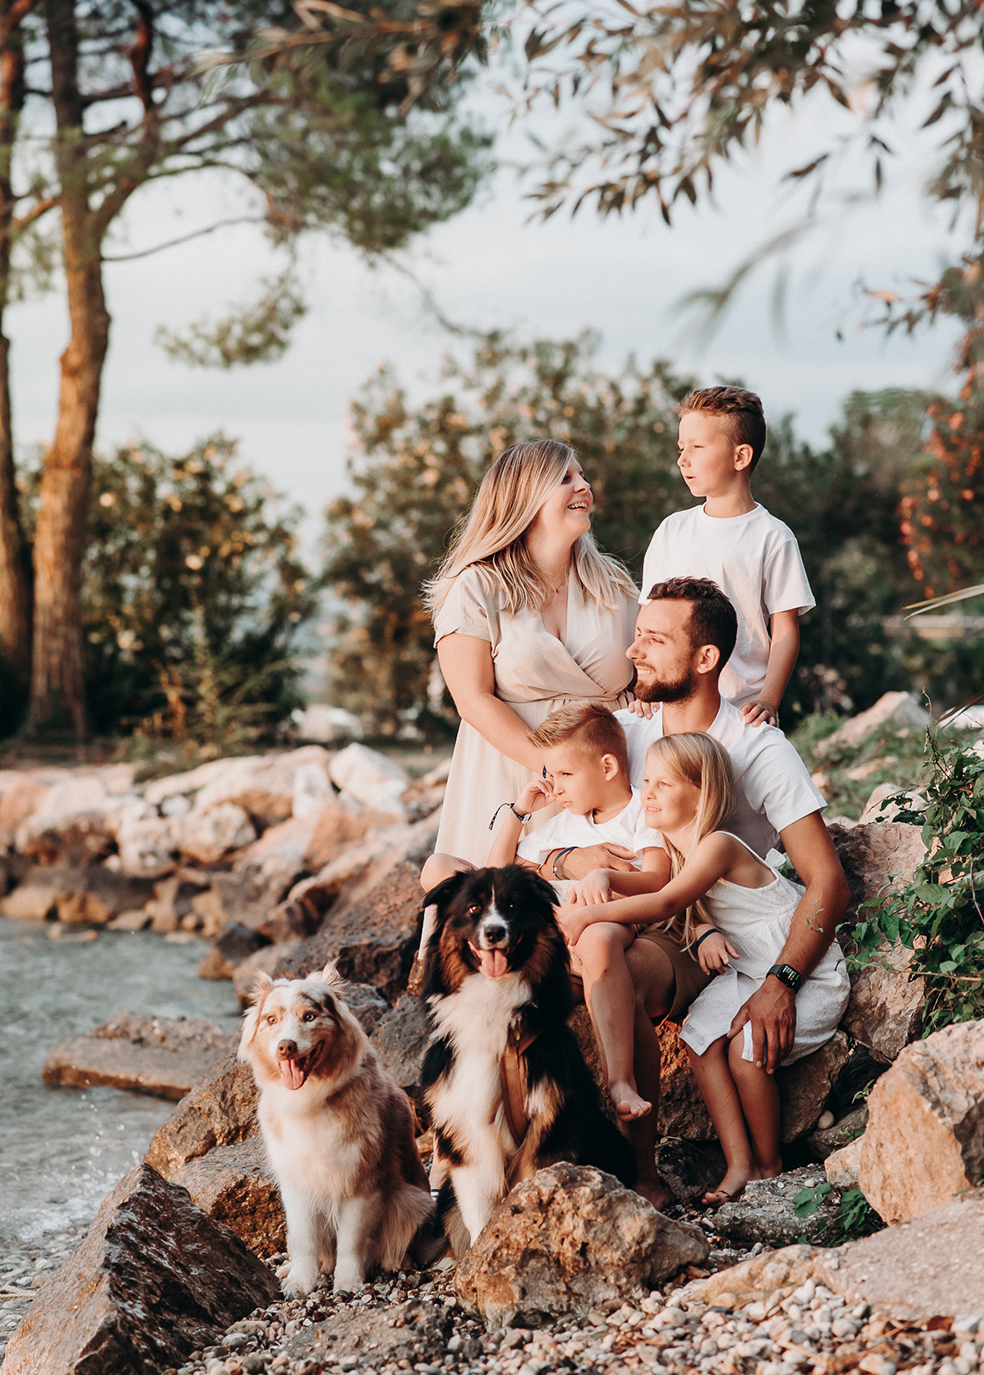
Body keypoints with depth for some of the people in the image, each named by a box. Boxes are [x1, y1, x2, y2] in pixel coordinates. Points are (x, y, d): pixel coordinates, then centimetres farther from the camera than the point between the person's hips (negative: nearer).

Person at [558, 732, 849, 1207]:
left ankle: (769, 1165, -2)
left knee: (746, 1045, -25)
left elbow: (666, 903, -36)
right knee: (700, 1035, -16)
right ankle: (738, 1164, -12)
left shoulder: (718, 845, -24)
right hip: (746, 971, 8)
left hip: (810, 976, -8)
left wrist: (588, 913, -36)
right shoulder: (675, 849, 4)